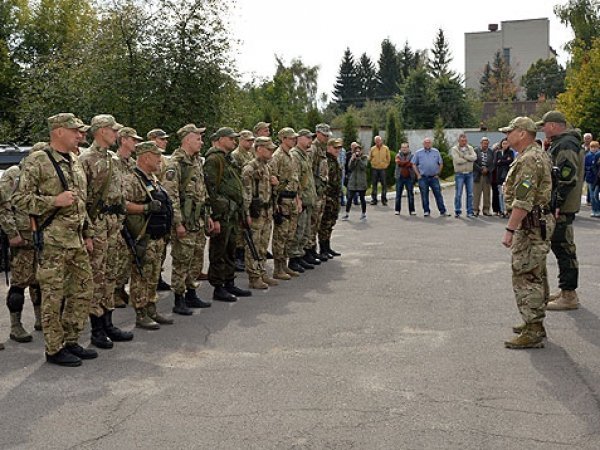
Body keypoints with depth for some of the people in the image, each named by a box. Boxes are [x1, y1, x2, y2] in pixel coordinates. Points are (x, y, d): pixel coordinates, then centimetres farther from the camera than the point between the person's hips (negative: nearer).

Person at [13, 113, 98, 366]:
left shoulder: (75, 162, 15)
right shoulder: (37, 161, -9)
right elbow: (20, 200, -12)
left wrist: (87, 235, 18)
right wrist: (54, 201, -21)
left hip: (77, 240, 8)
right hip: (52, 241, -8)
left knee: (83, 291, 11)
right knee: (53, 297, 0)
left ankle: (71, 341, 24)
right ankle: (55, 349, 11)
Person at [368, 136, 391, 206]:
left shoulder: (386, 148, 2)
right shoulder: (372, 149, 4)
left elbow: (388, 158, 7)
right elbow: (369, 158, 13)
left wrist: (386, 165, 3)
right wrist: (373, 164, 6)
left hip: (383, 169, -1)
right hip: (374, 169, 1)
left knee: (384, 184, -1)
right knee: (374, 184, 4)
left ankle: (384, 199, 6)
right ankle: (374, 199, 11)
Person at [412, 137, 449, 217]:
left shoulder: (436, 152, 7)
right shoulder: (418, 153, 4)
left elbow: (441, 164, 12)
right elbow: (414, 164, 6)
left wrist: (438, 174, 4)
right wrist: (418, 175, -2)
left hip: (434, 177, 1)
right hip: (423, 178, -1)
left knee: (438, 194, -1)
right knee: (424, 195, 3)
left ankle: (443, 211, 2)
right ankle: (426, 211, 12)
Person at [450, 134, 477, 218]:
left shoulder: (470, 148, 10)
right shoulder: (454, 149, -1)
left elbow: (474, 157, -7)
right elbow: (457, 160, -16)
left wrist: (464, 156, -13)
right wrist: (468, 159, -5)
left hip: (469, 173, 3)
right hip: (459, 174, -3)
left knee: (470, 194, 5)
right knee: (458, 194, -4)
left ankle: (470, 212, 10)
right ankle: (457, 212, 4)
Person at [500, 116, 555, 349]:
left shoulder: (529, 159, -19)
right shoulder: (539, 154, 16)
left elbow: (522, 201, -26)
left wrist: (510, 230, -23)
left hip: (531, 225, -11)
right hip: (539, 222, 11)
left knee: (525, 278, -8)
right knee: (536, 276, 17)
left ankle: (532, 333, -5)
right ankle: (535, 324, 27)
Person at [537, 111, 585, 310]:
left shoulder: (566, 145, -16)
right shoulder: (561, 144, 18)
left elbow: (567, 178, -24)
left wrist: (557, 204, -24)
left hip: (562, 208, -11)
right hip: (559, 205, 11)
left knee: (564, 248, -8)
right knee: (560, 246, 17)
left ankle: (569, 296, -4)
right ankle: (565, 289, 27)